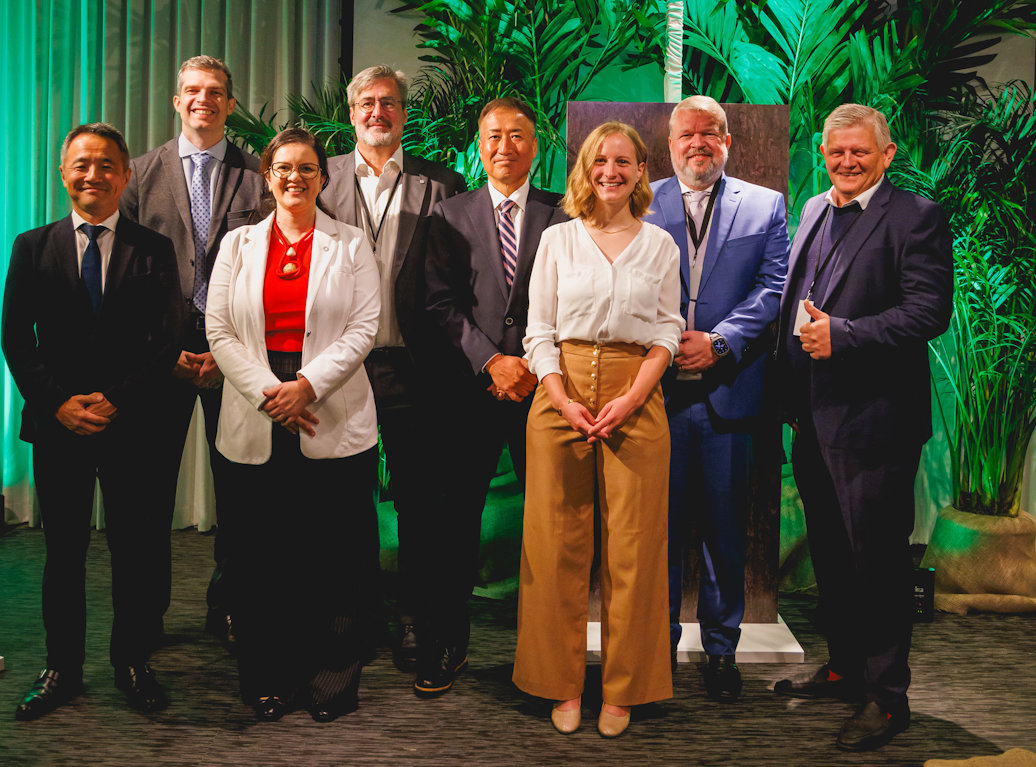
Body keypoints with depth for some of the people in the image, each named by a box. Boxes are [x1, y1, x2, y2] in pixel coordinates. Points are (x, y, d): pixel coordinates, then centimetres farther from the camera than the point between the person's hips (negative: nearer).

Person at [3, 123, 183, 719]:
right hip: (57, 425, 1)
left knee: (135, 552, 5)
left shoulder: (154, 250, 4)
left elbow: (167, 340, -2)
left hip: (131, 425, -1)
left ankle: (133, 664, 20)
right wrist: (59, 402, -9)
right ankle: (63, 669, 22)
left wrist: (115, 401, -12)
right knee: (63, 552, 9)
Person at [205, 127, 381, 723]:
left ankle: (333, 682, 15)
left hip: (335, 422, -1)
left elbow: (364, 327, -1)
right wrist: (269, 393, -8)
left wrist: (308, 384, -12)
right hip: (257, 426, 2)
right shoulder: (238, 245, 13)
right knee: (264, 554, 5)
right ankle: (271, 680, 20)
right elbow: (219, 330, 6)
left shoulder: (351, 245, 8)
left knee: (337, 554, 0)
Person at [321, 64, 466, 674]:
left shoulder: (440, 185, 4)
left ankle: (417, 622, 17)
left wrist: (444, 360, -10)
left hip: (410, 366, -1)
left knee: (419, 501, 4)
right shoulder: (323, 179, 10)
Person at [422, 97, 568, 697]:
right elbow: (443, 302, 1)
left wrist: (534, 366, -8)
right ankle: (448, 641, 17)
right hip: (473, 388, 1)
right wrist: (492, 361, -10)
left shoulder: (561, 215, 7)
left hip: (543, 384, 0)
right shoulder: (451, 215, 9)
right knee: (460, 517, 4)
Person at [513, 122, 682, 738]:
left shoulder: (660, 244, 9)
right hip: (562, 392, 0)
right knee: (558, 543, 1)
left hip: (636, 396, 0)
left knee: (634, 547, 0)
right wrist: (566, 401, -10)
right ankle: (564, 685, 13)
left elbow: (667, 333, 6)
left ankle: (623, 689, 12)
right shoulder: (558, 240, 8)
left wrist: (632, 398, -10)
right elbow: (538, 332, 5)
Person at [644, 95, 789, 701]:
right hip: (656, 388, 0)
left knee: (726, 529, 8)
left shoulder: (766, 206, 10)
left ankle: (721, 647, 22)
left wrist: (718, 341, -12)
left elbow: (774, 287, 0)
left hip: (729, 390, 0)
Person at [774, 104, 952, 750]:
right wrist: (791, 398, 14)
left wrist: (842, 334, -22)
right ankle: (846, 667, 35)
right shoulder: (813, 211, 15)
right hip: (813, 417, 8)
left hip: (874, 418, -8)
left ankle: (888, 696, 14)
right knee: (831, 553, 18)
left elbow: (930, 310, -18)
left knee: (878, 558, 0)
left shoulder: (916, 217, -8)